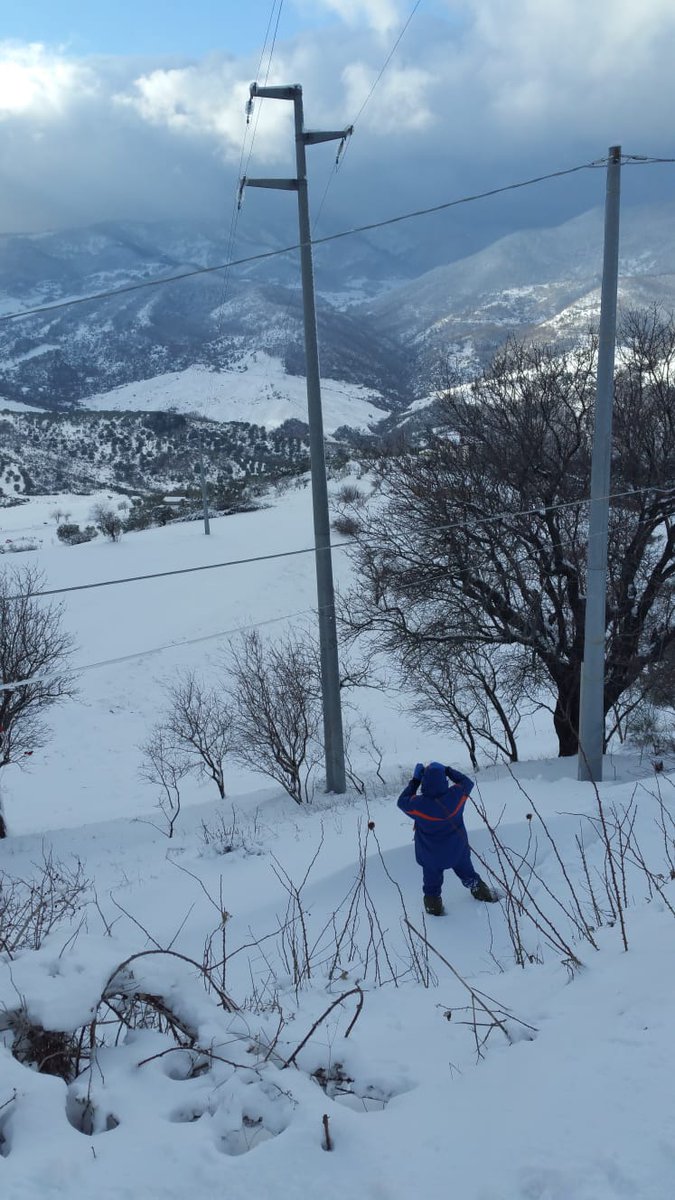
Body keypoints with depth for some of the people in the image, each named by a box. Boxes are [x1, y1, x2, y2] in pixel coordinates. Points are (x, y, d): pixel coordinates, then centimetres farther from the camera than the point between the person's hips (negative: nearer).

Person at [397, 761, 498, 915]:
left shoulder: (419, 804, -33)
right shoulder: (455, 795, -28)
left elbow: (402, 801, -11)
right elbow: (467, 782, -5)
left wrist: (415, 781, -8)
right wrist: (447, 770, -4)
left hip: (431, 857, -2)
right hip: (457, 851, 2)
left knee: (432, 882, 24)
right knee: (468, 873, 30)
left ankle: (433, 905, 40)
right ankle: (482, 892, 49)